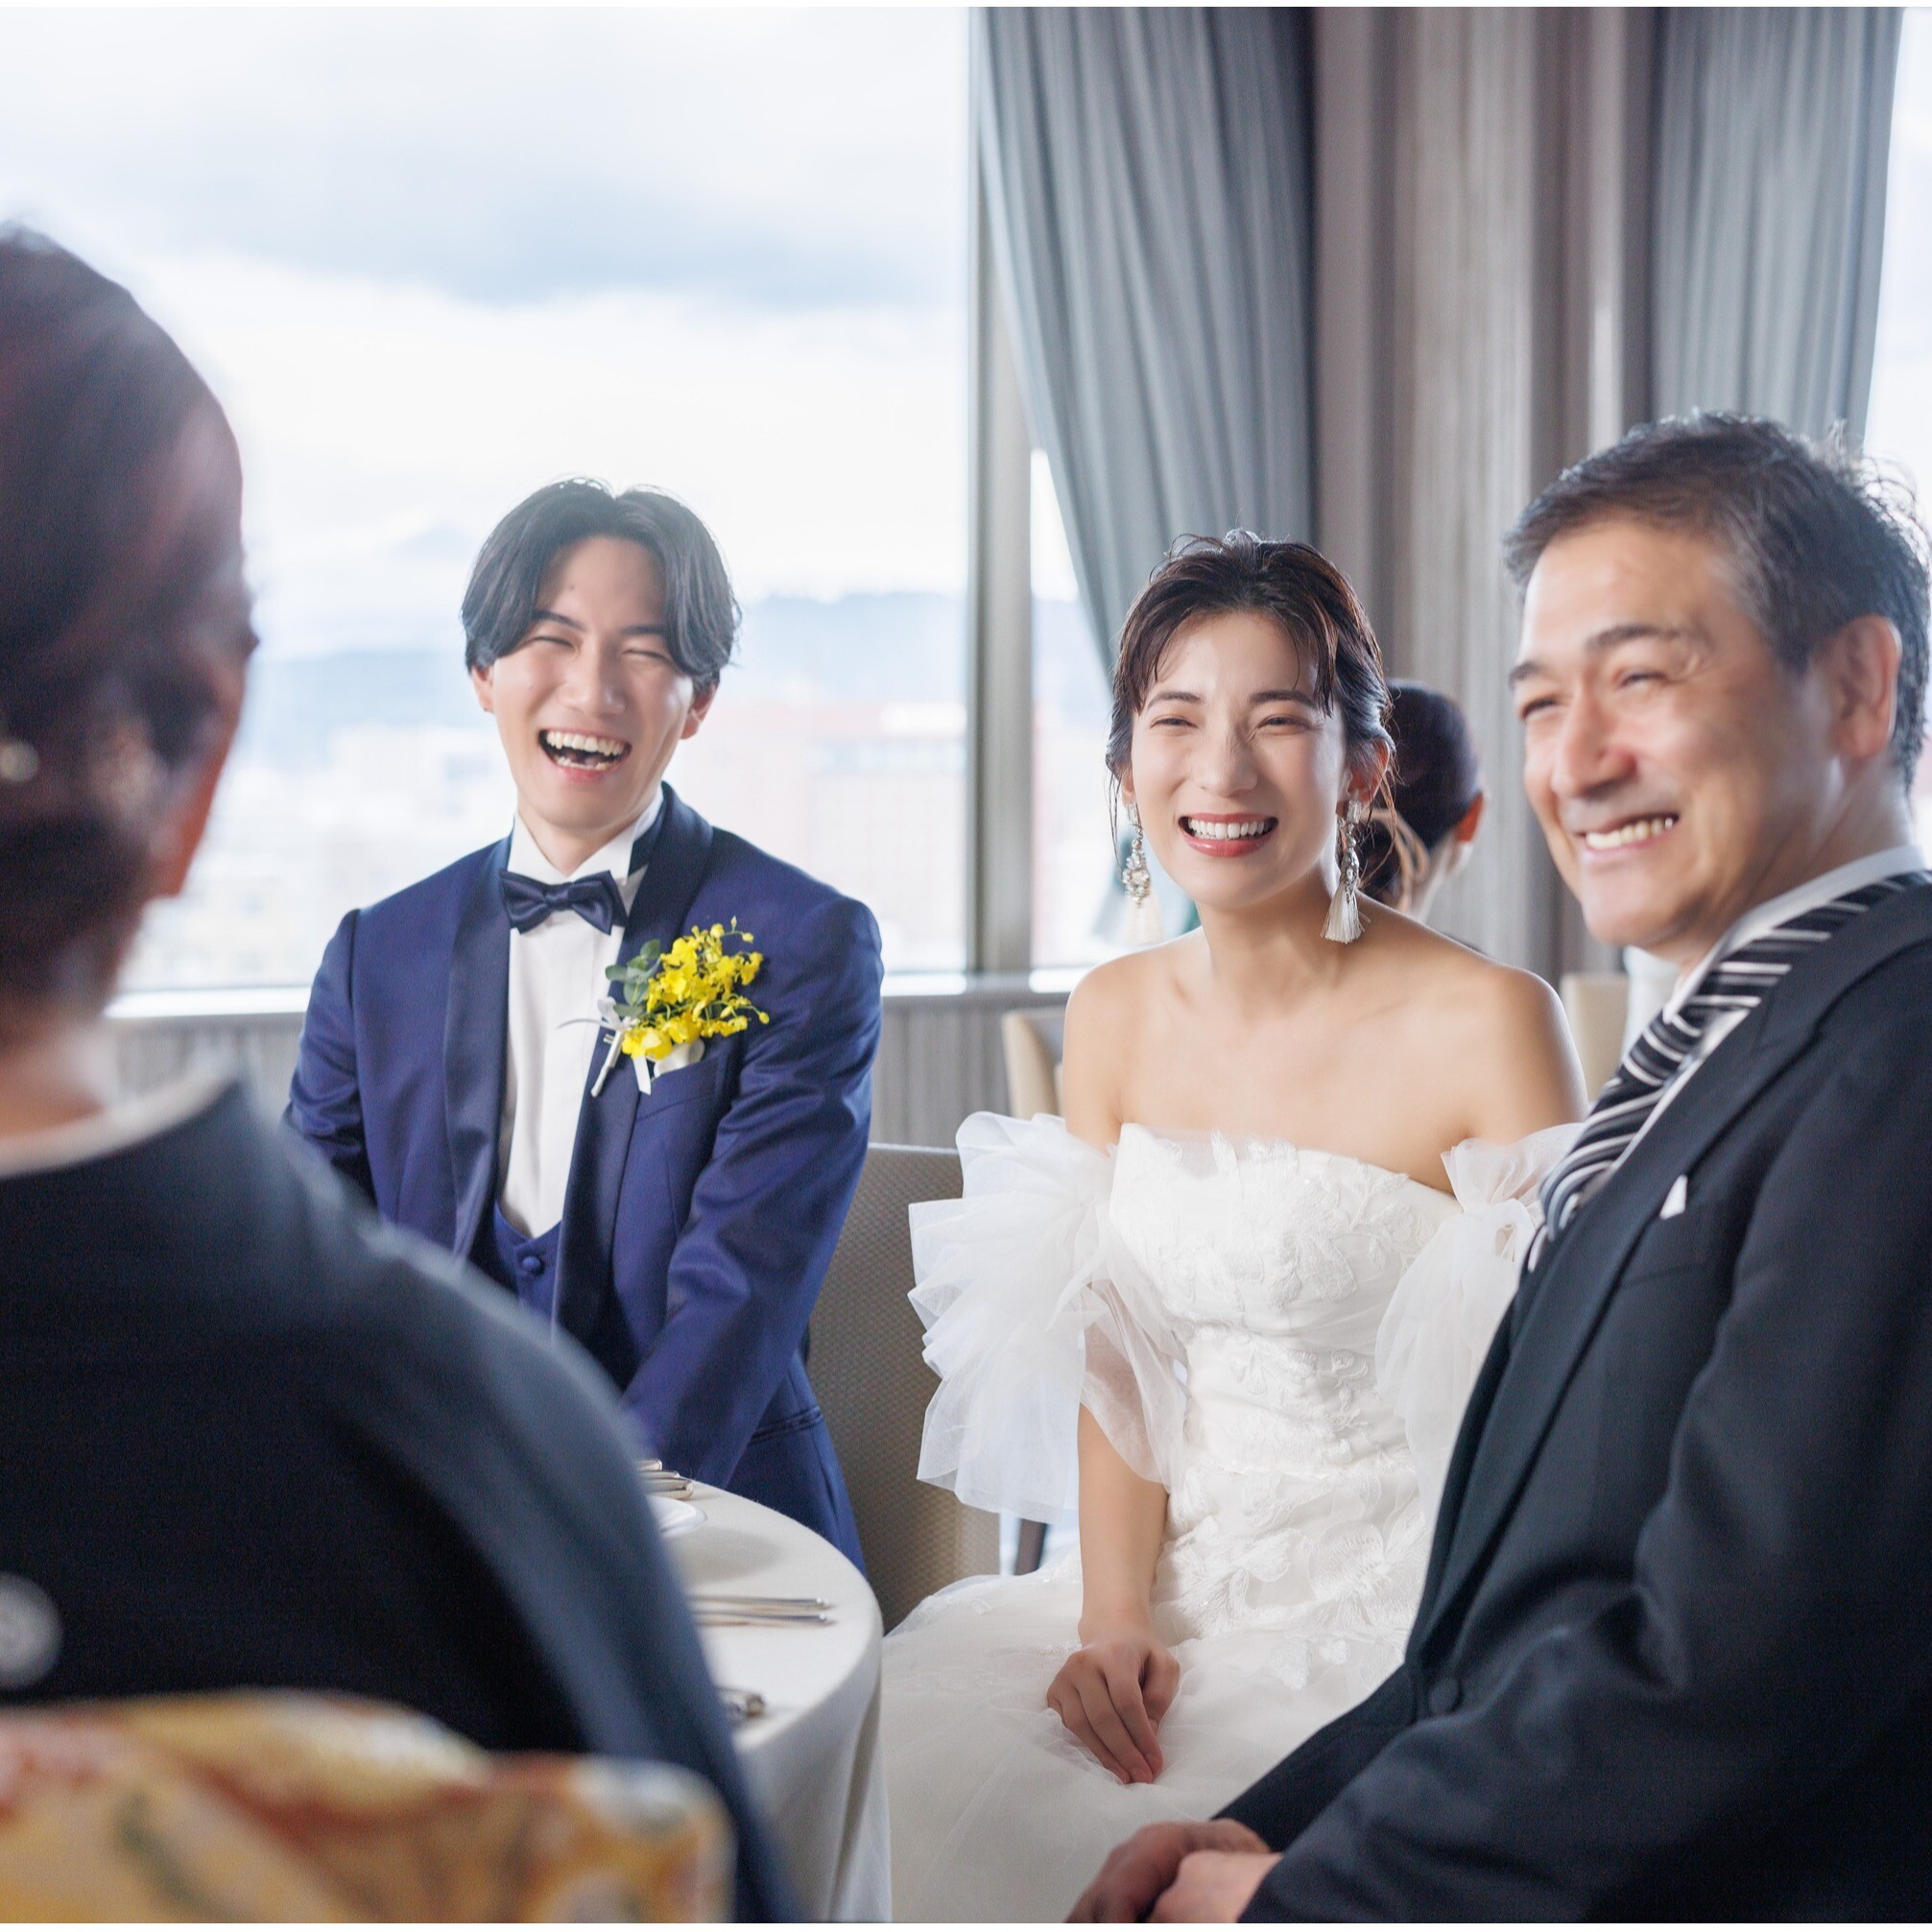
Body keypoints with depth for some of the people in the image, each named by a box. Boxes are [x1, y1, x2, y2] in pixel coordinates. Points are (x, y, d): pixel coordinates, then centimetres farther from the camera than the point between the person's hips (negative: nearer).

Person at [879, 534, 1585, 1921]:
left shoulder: (1487, 1024, -11)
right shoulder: (1114, 1016, 7)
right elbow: (1116, 1354, 9)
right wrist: (1114, 1618, -5)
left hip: (1396, 1622, -5)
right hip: (1178, 1587, 5)